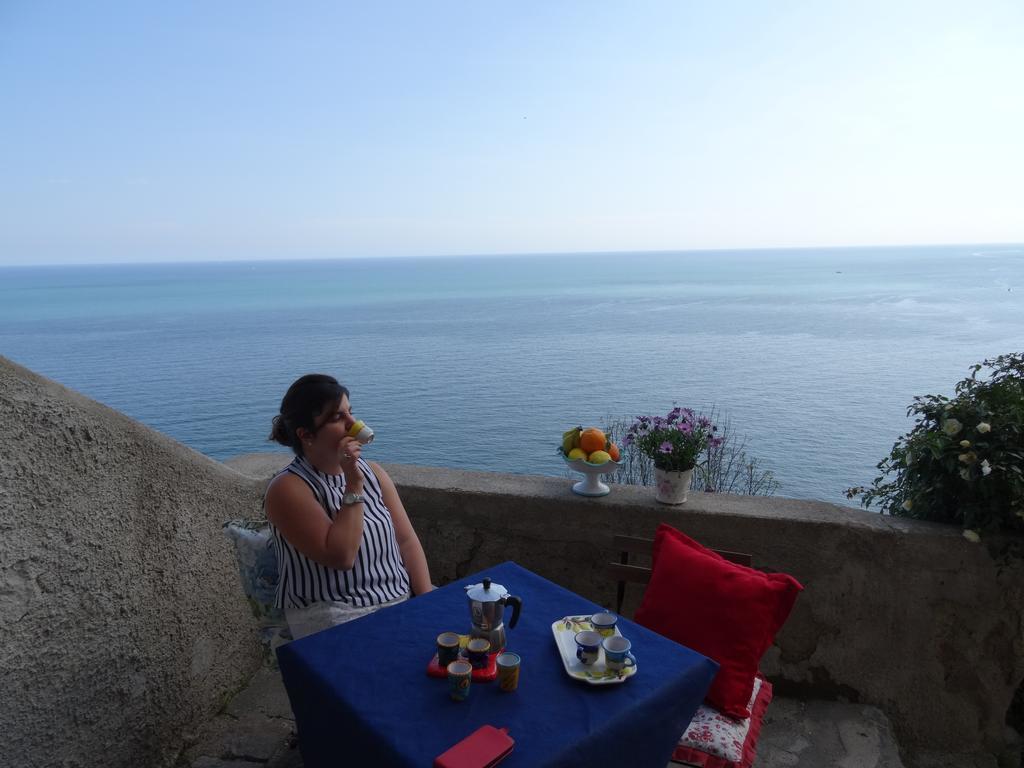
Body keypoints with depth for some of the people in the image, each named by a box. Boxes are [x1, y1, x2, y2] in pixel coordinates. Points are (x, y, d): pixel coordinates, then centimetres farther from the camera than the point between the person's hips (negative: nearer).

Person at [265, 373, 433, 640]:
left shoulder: (373, 472, 8)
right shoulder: (288, 489, -11)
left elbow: (406, 540, 5)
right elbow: (340, 557, -20)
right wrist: (354, 484, -21)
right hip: (336, 617, -6)